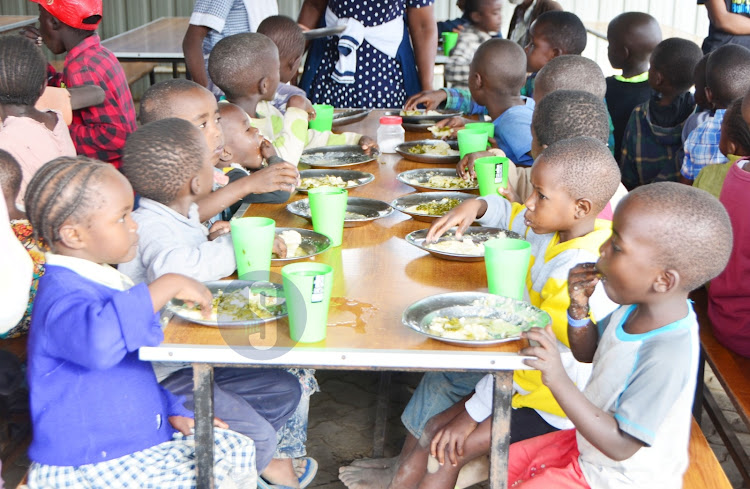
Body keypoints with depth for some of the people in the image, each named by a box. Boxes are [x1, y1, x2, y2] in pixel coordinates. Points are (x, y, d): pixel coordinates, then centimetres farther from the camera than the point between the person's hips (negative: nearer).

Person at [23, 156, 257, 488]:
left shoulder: (104, 281, 10)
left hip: (142, 439, 10)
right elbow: (98, 342, -49)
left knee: (238, 451, 9)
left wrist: (173, 411, 14)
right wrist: (167, 286, -39)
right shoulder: (63, 295, -24)